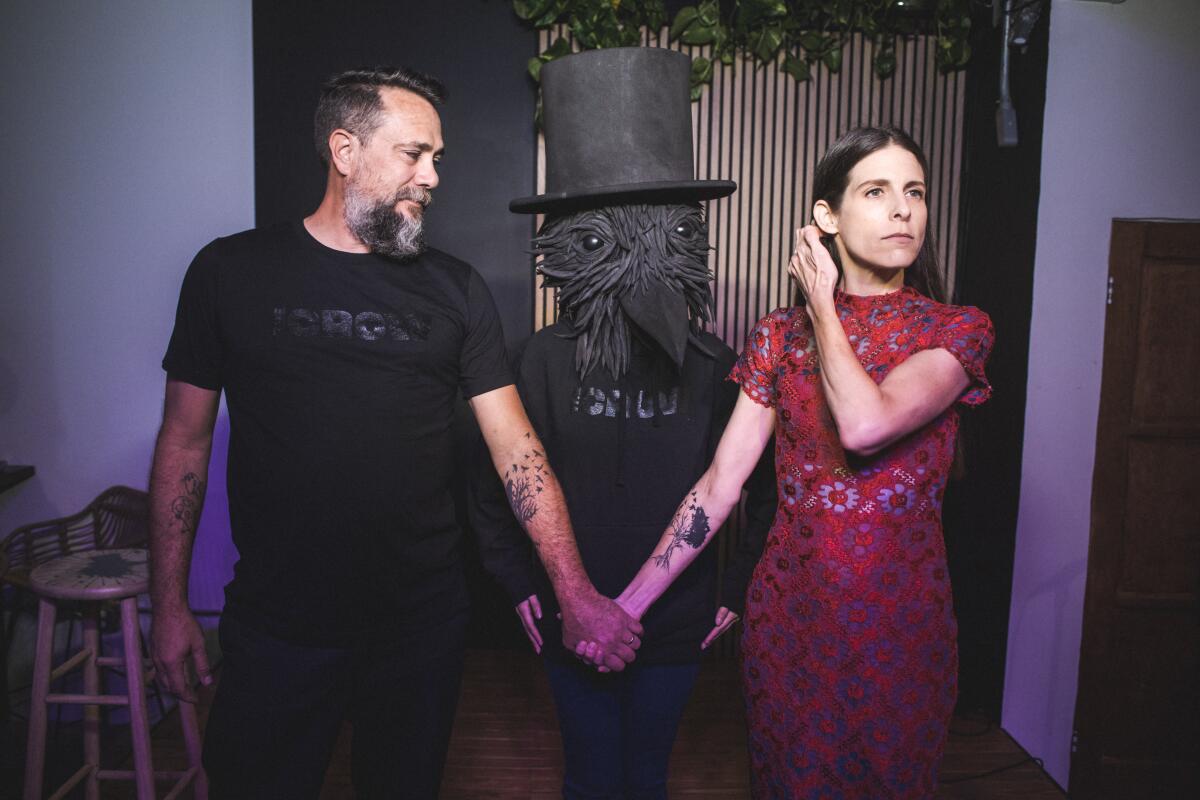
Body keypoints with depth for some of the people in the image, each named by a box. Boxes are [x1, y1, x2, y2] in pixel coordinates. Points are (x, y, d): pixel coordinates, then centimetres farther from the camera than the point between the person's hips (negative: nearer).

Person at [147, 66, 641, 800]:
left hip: (421, 624, 2)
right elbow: (186, 437, 2)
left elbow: (516, 446, -4)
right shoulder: (230, 271, -2)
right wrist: (170, 602, 0)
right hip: (274, 626, -1)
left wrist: (576, 593, -10)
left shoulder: (454, 289, 0)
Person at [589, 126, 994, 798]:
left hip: (903, 615, -1)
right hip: (790, 609, 1)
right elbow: (720, 483, -4)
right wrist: (631, 599, -9)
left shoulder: (958, 331, -5)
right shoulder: (781, 335, 0)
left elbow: (866, 426, -25)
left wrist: (823, 306, -11)